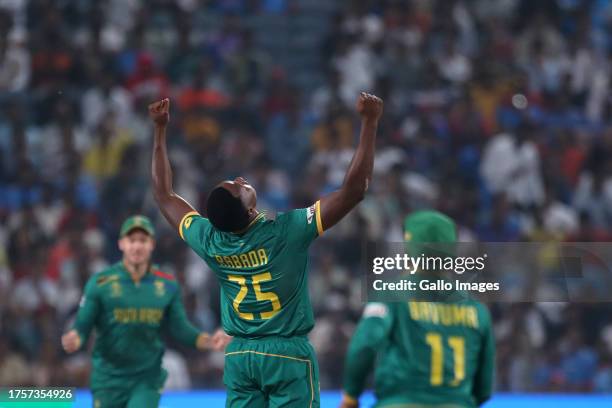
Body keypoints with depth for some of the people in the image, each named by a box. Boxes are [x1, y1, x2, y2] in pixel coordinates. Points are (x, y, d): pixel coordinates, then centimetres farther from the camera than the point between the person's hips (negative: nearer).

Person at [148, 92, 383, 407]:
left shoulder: (209, 240, -5)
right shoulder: (286, 232, -18)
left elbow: (164, 195, 12)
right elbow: (354, 190, -19)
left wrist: (160, 129, 16)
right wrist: (370, 122, -15)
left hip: (238, 355, 5)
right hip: (288, 355, -5)